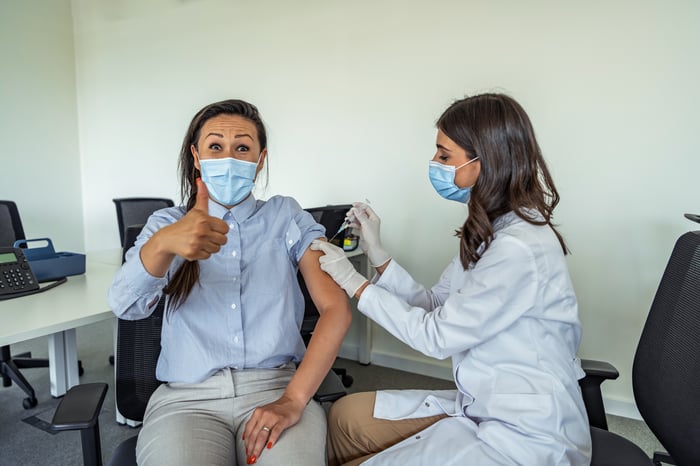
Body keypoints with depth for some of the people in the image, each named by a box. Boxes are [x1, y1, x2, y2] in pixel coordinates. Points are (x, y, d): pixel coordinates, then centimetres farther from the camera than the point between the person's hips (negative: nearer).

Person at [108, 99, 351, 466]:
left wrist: (293, 400, -16)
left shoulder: (286, 216, 5)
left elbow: (336, 308, -4)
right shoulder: (166, 223, 8)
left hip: (276, 387, -1)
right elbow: (124, 305, -11)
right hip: (187, 398, 1)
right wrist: (164, 244, -32)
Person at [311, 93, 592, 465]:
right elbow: (434, 306, 4)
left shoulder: (518, 250, -26)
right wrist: (376, 252, -4)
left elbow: (436, 336, -19)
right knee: (345, 415, 5)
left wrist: (354, 282, -11)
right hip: (481, 406, 8)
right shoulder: (492, 231, 3)